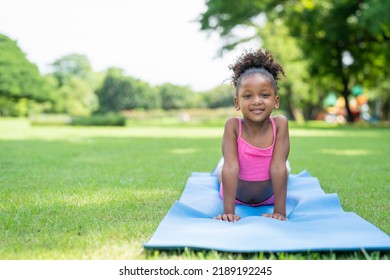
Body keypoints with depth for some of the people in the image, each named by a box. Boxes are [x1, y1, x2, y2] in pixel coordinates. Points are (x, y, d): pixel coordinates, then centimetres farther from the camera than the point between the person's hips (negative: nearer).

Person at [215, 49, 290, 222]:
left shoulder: (280, 124, -30)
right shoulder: (233, 125, -31)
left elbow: (278, 168, -31)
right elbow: (231, 168, -35)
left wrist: (280, 211, -32)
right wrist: (228, 211, -38)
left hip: (269, 195, 1)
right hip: (235, 195, -1)